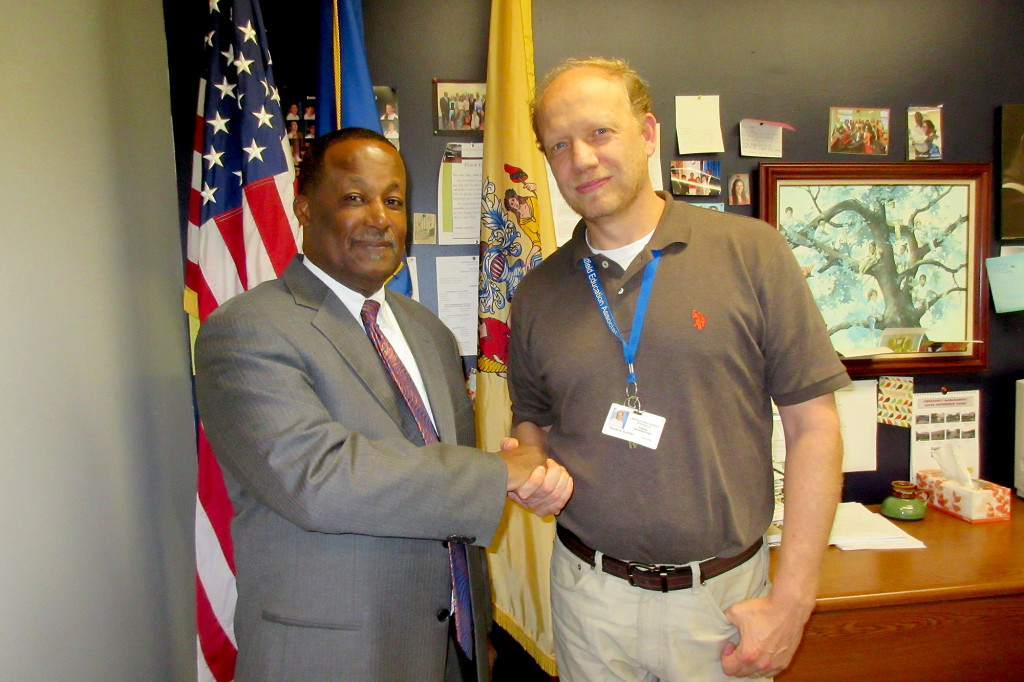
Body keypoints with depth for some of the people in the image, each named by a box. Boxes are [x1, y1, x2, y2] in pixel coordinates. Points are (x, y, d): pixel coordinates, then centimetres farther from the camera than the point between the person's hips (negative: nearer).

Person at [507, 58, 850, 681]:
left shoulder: (751, 252, -9)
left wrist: (791, 603, -9)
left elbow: (814, 425, -8)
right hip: (590, 593, 2)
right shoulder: (539, 293, 1)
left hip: (724, 599, -2)